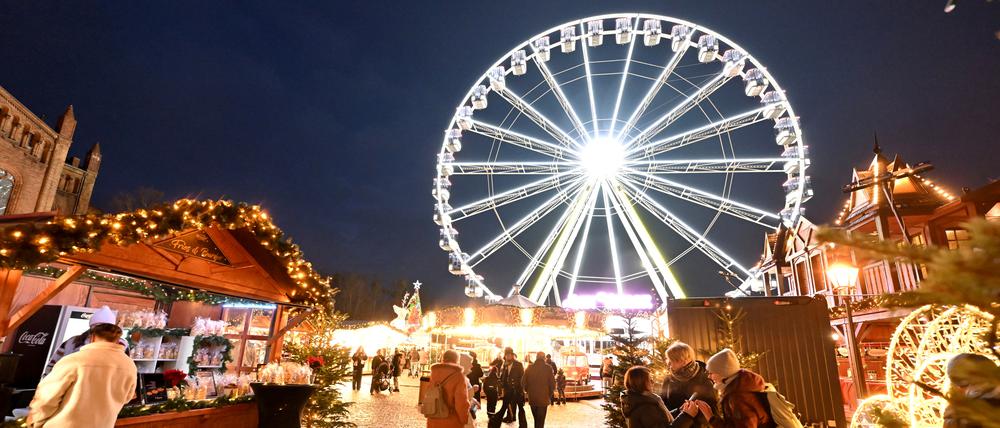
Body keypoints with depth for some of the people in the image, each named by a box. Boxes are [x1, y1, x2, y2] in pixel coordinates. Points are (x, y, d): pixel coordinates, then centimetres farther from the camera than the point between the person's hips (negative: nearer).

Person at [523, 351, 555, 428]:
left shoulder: (529, 367, -1)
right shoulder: (548, 368, -9)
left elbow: (523, 382, 1)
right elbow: (552, 383, -9)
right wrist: (549, 394, 7)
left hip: (532, 398, 3)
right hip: (543, 398, -3)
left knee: (536, 419, 21)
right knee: (540, 421, 5)